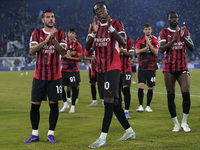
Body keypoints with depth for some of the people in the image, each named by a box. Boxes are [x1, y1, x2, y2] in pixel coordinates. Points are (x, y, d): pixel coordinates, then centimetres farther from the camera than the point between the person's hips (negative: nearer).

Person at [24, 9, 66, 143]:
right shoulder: (37, 33, 4)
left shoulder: (60, 34, 3)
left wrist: (54, 39, -25)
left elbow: (63, 52, -10)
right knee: (35, 105, 1)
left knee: (54, 104, -1)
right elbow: (32, 50, -10)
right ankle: (35, 134, 13)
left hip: (55, 76, -1)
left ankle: (51, 133, 9)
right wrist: (46, 40, -22)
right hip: (39, 75, 1)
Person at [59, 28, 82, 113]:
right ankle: (65, 104, 18)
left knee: (74, 87, -4)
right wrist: (67, 55, -11)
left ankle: (73, 106, 8)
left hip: (74, 70, -4)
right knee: (61, 86, 1)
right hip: (64, 69, 4)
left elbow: (80, 58, -5)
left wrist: (71, 57, -16)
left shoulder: (78, 45, -3)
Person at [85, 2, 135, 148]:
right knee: (114, 102, 10)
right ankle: (129, 131, 22)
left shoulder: (116, 24, -4)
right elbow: (87, 47, 5)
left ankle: (103, 138, -17)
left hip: (113, 68, -7)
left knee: (109, 100, -14)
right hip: (100, 69, 7)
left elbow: (123, 43, -18)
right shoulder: (93, 26, 13)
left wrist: (110, 26, -24)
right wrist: (94, 32, -11)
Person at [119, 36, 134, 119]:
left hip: (126, 69, -2)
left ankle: (126, 111, -9)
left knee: (126, 89, -14)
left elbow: (131, 55, 0)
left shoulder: (128, 39, 2)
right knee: (117, 90, 5)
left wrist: (123, 51, -19)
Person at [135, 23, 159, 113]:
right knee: (140, 86, -11)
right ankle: (140, 106, -5)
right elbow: (137, 51, -5)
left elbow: (155, 52, -7)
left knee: (150, 88, 3)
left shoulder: (155, 40, 4)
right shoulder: (139, 40, 6)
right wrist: (146, 48, -13)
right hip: (142, 66, 0)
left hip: (151, 66, 0)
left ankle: (148, 106, 14)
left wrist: (149, 43, -14)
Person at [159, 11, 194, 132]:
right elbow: (161, 49, -10)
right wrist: (173, 40, -21)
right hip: (169, 69, -1)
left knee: (186, 94, -12)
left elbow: (192, 48, -2)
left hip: (182, 68, 1)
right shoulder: (164, 32, 3)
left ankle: (184, 122, 3)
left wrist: (183, 38, -18)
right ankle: (176, 124, 10)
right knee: (171, 97, 0)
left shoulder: (184, 31, 8)